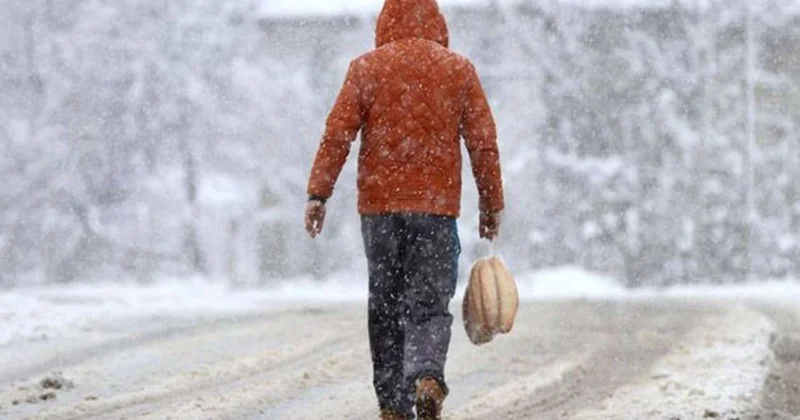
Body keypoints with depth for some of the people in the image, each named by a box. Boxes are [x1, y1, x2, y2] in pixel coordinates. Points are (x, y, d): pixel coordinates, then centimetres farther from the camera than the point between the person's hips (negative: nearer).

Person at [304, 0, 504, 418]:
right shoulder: (459, 70, 5)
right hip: (437, 207, 0)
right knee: (430, 304, 1)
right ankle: (427, 377, -26)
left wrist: (318, 193, -4)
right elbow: (484, 143, 4)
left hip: (379, 206, 0)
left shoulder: (366, 68, 2)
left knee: (385, 308, 10)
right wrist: (491, 204, 11)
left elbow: (337, 135, -5)